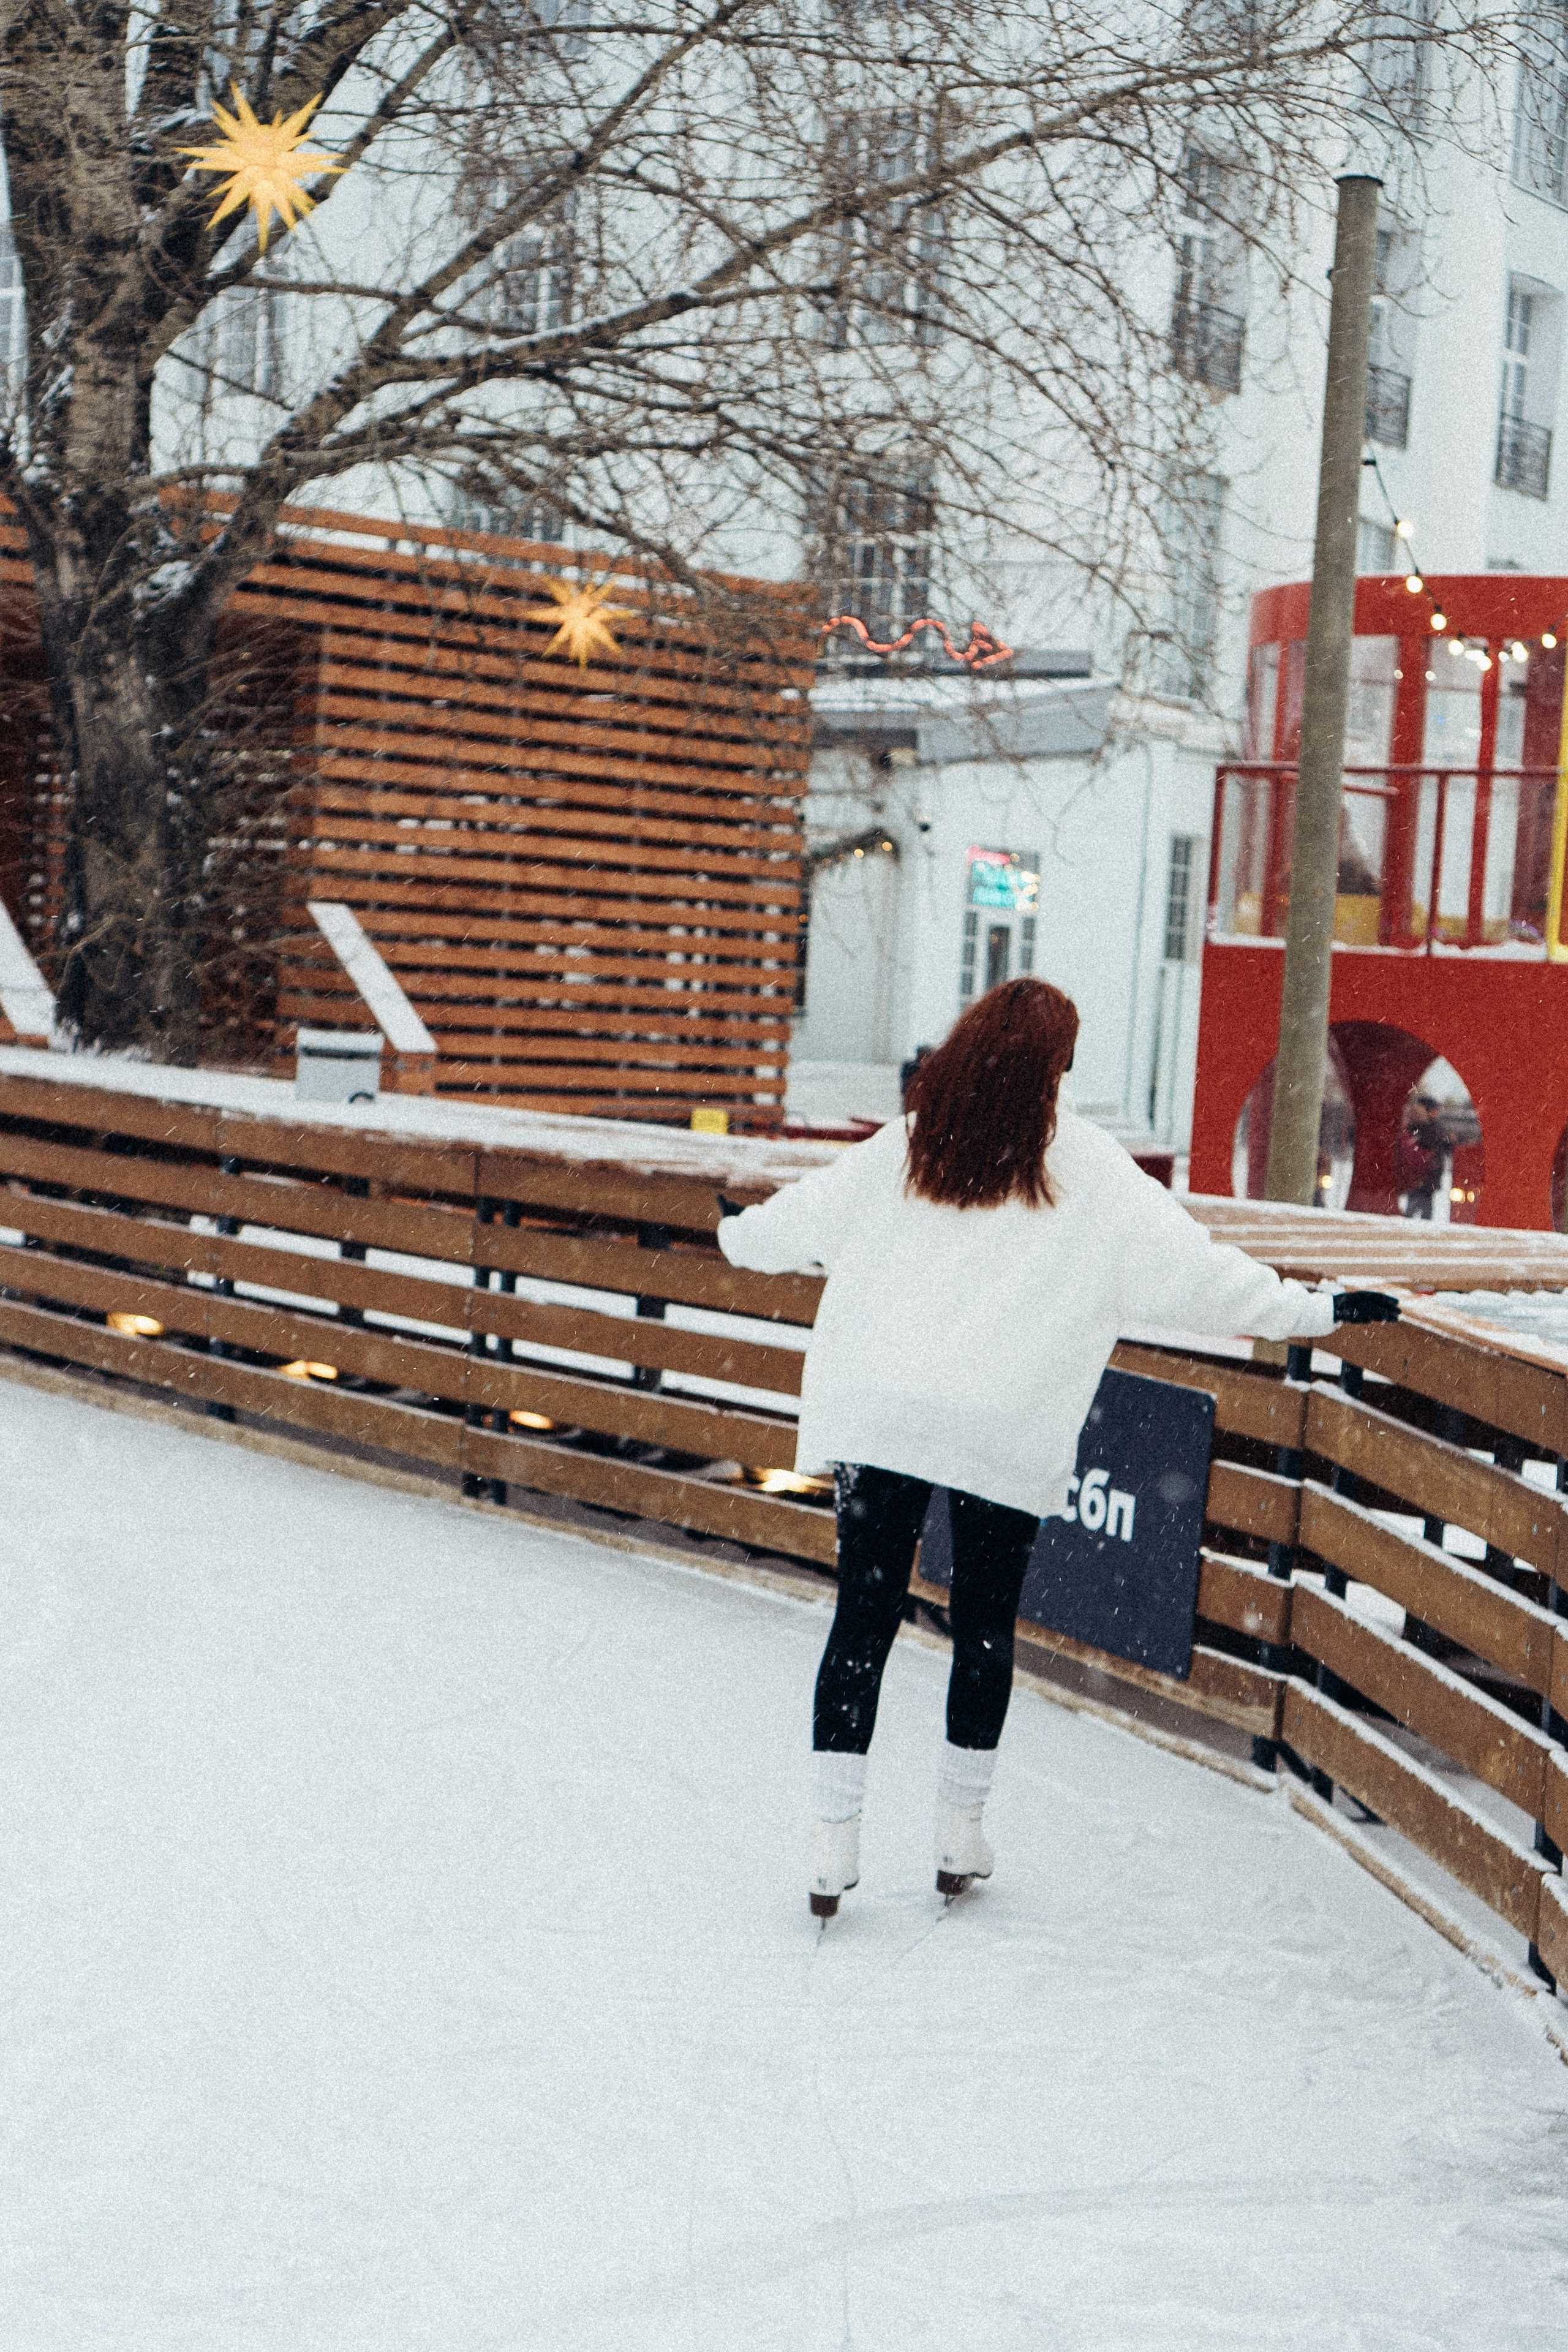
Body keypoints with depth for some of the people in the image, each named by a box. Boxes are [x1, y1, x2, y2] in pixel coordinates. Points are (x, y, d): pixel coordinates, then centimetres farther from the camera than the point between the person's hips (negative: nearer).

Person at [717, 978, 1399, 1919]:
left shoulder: (906, 1146, 7)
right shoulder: (1089, 1169, -2)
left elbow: (802, 1217, 18)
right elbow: (1188, 1262, -3)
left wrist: (739, 1231, 40)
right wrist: (1313, 1310, 4)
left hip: (880, 1415, 2)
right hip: (1009, 1438, -2)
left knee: (865, 1615, 5)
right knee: (986, 1626, 13)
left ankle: (835, 1841, 4)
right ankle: (962, 1835, 21)